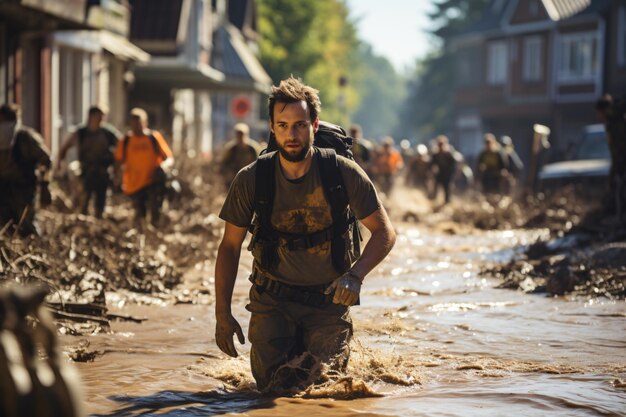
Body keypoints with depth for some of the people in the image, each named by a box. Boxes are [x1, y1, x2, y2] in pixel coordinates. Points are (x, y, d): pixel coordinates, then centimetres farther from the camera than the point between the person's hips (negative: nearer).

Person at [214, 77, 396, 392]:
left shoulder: (343, 173, -14)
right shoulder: (251, 180, -11)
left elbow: (384, 232, -7)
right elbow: (230, 246, -1)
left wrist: (355, 275, -25)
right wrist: (223, 315, -7)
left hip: (328, 299, -1)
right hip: (273, 299, 1)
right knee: (274, 386, -8)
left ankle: (338, 348, 30)